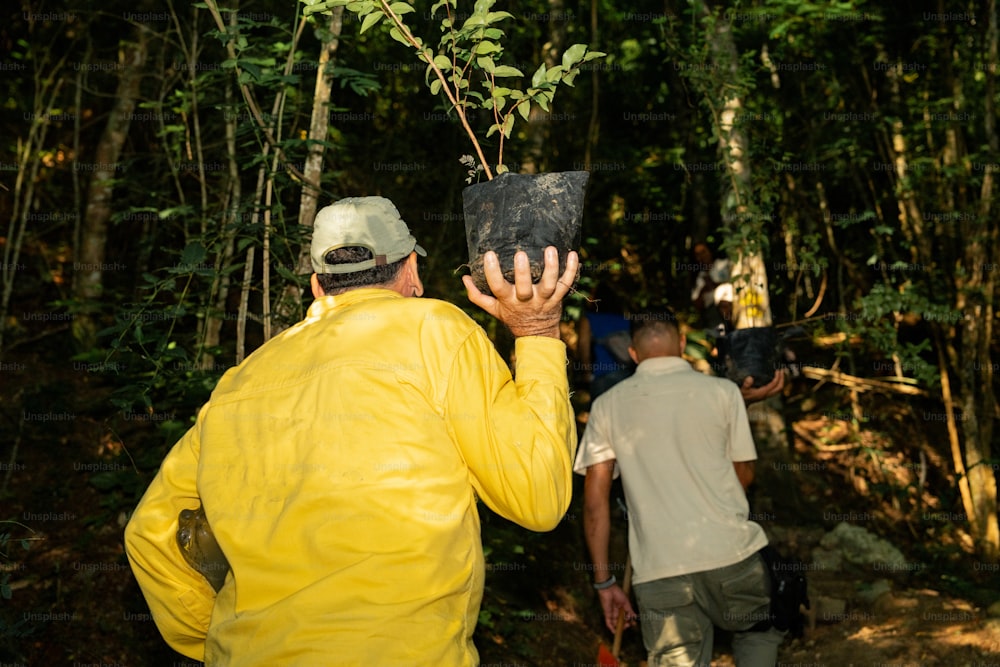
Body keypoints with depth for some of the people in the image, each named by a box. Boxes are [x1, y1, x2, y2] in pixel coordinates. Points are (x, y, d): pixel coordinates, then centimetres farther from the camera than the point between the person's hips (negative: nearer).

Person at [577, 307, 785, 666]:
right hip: (731, 553, 0)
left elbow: (595, 500, 2)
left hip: (659, 569, 0)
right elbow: (744, 475, 11)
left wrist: (604, 581, 7)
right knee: (760, 632, 28)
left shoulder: (608, 406, 5)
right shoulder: (722, 391, 2)